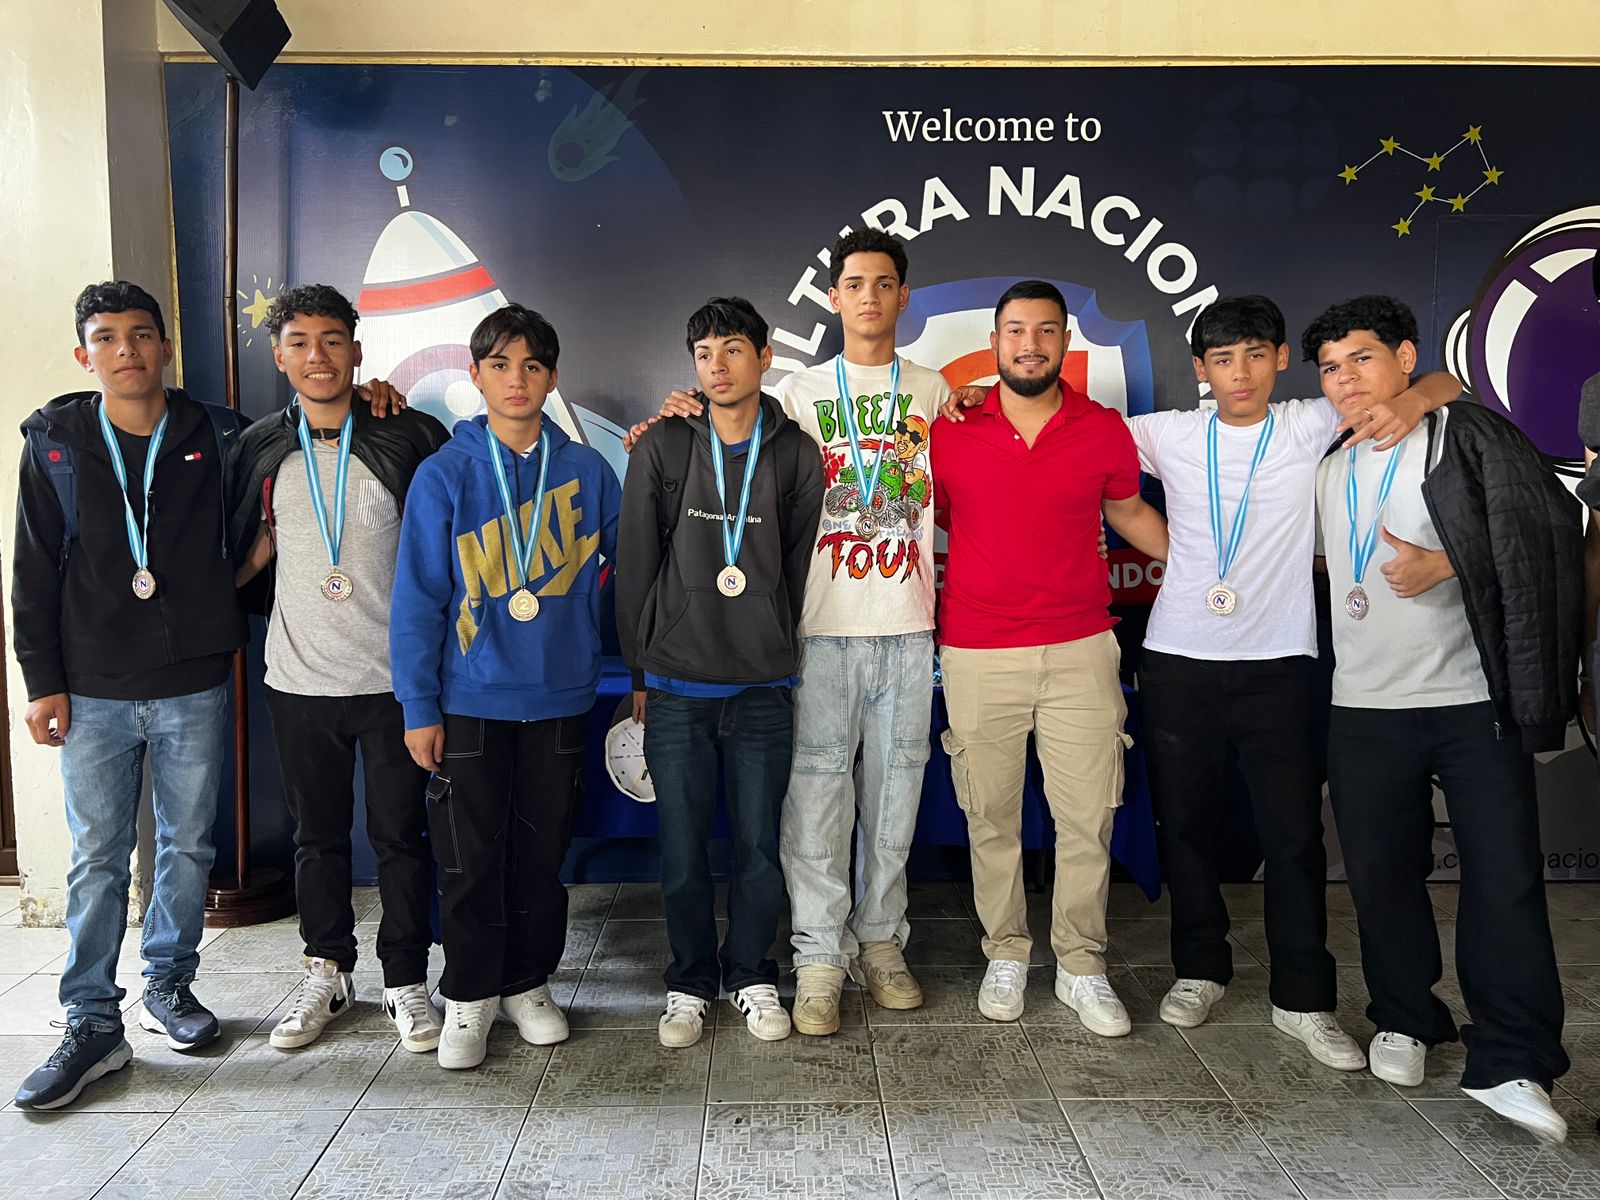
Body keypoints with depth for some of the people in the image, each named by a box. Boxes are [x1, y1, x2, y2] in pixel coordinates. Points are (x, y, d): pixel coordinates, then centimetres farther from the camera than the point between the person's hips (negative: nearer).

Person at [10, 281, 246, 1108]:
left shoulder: (213, 439, 2)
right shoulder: (55, 443, 2)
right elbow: (35, 573, 4)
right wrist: (42, 682, -1)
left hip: (194, 688, 1)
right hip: (94, 692, 0)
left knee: (188, 846, 10)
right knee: (97, 859, 4)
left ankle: (169, 987, 29)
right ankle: (93, 1026, 15)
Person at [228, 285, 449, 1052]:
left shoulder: (411, 439, -4)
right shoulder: (261, 450, 5)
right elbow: (251, 545, 17)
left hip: (393, 677, -3)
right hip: (299, 678, 3)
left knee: (401, 835, 5)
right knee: (317, 835, 14)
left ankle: (406, 981, 21)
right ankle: (327, 973, 31)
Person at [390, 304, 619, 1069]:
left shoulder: (585, 470, 1)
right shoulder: (444, 475, -4)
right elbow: (418, 599, -5)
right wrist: (418, 707, -6)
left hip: (559, 696, 2)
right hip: (469, 699, -1)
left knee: (542, 853, 12)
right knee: (470, 859, 6)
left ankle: (528, 982, 31)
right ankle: (470, 995, 25)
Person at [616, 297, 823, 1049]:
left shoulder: (796, 455, 4)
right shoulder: (661, 448, 1)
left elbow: (797, 568, 7)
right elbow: (634, 564, 3)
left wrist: (773, 650, 7)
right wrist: (640, 671, 3)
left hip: (763, 686, 1)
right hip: (676, 684, 0)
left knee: (760, 845, 7)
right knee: (683, 849, 7)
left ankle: (752, 975, 27)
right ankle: (690, 983, 26)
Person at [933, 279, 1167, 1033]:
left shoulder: (1104, 431, 3)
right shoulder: (949, 431, 0)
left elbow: (1128, 512, 20)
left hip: (1079, 651, 1)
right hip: (976, 656, 0)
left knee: (1088, 816, 3)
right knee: (990, 816, 7)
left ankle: (1082, 966, 20)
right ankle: (1005, 955, 26)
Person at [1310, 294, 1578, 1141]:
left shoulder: (1470, 437, -2)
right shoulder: (1327, 468, 13)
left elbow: (1547, 534, -8)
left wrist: (1445, 563, -16)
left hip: (1475, 700, -4)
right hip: (1364, 707, 4)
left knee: (1504, 875, -2)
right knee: (1381, 873, 10)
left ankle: (1510, 1063, 8)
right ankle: (1405, 1020, 28)